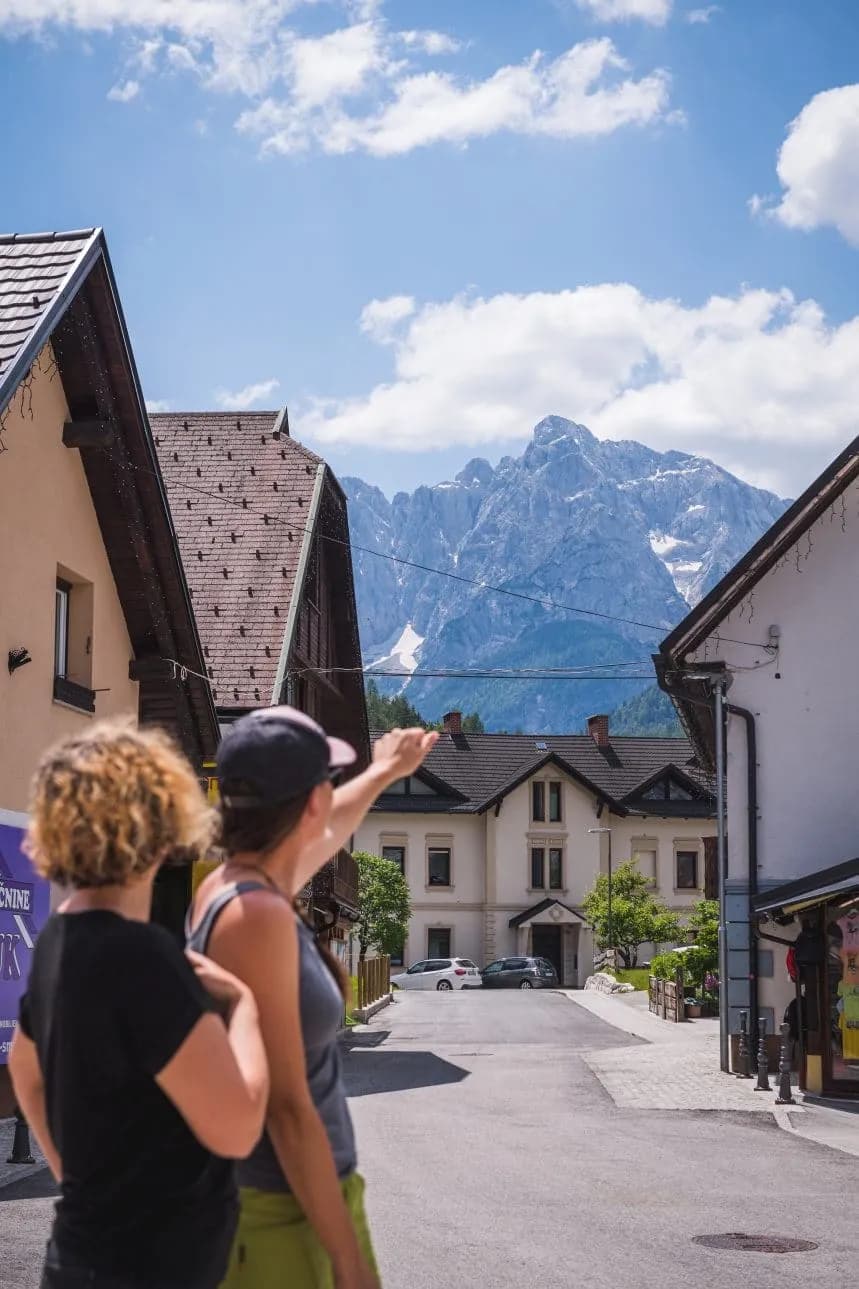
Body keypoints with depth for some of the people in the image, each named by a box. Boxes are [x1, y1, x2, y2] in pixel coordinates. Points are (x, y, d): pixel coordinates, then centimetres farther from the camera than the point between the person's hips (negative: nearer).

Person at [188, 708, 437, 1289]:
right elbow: (288, 1110, -24)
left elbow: (325, 834, 28)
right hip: (282, 1213, -9)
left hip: (289, 1194, 9)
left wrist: (382, 773, 45)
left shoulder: (233, 887, 3)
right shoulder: (257, 915, -23)